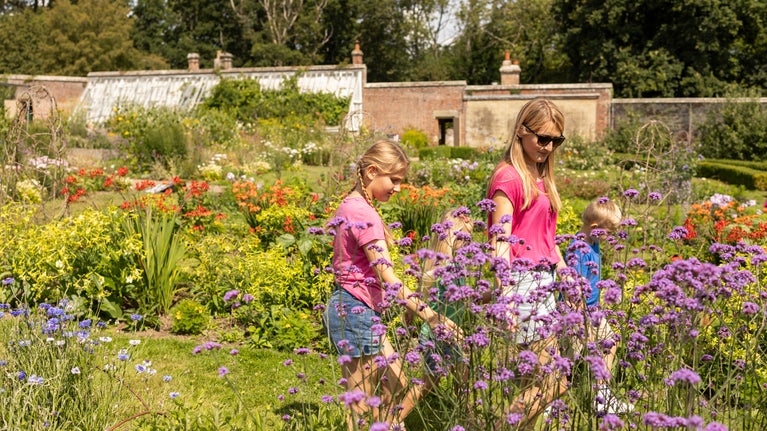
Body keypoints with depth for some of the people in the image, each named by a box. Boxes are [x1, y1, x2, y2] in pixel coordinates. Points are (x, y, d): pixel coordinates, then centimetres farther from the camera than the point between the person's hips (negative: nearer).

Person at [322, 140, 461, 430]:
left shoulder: (351, 206, 12)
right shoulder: (364, 214, -19)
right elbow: (388, 278, -24)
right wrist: (430, 316, -27)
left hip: (364, 314, 10)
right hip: (357, 312, -10)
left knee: (397, 395, 14)